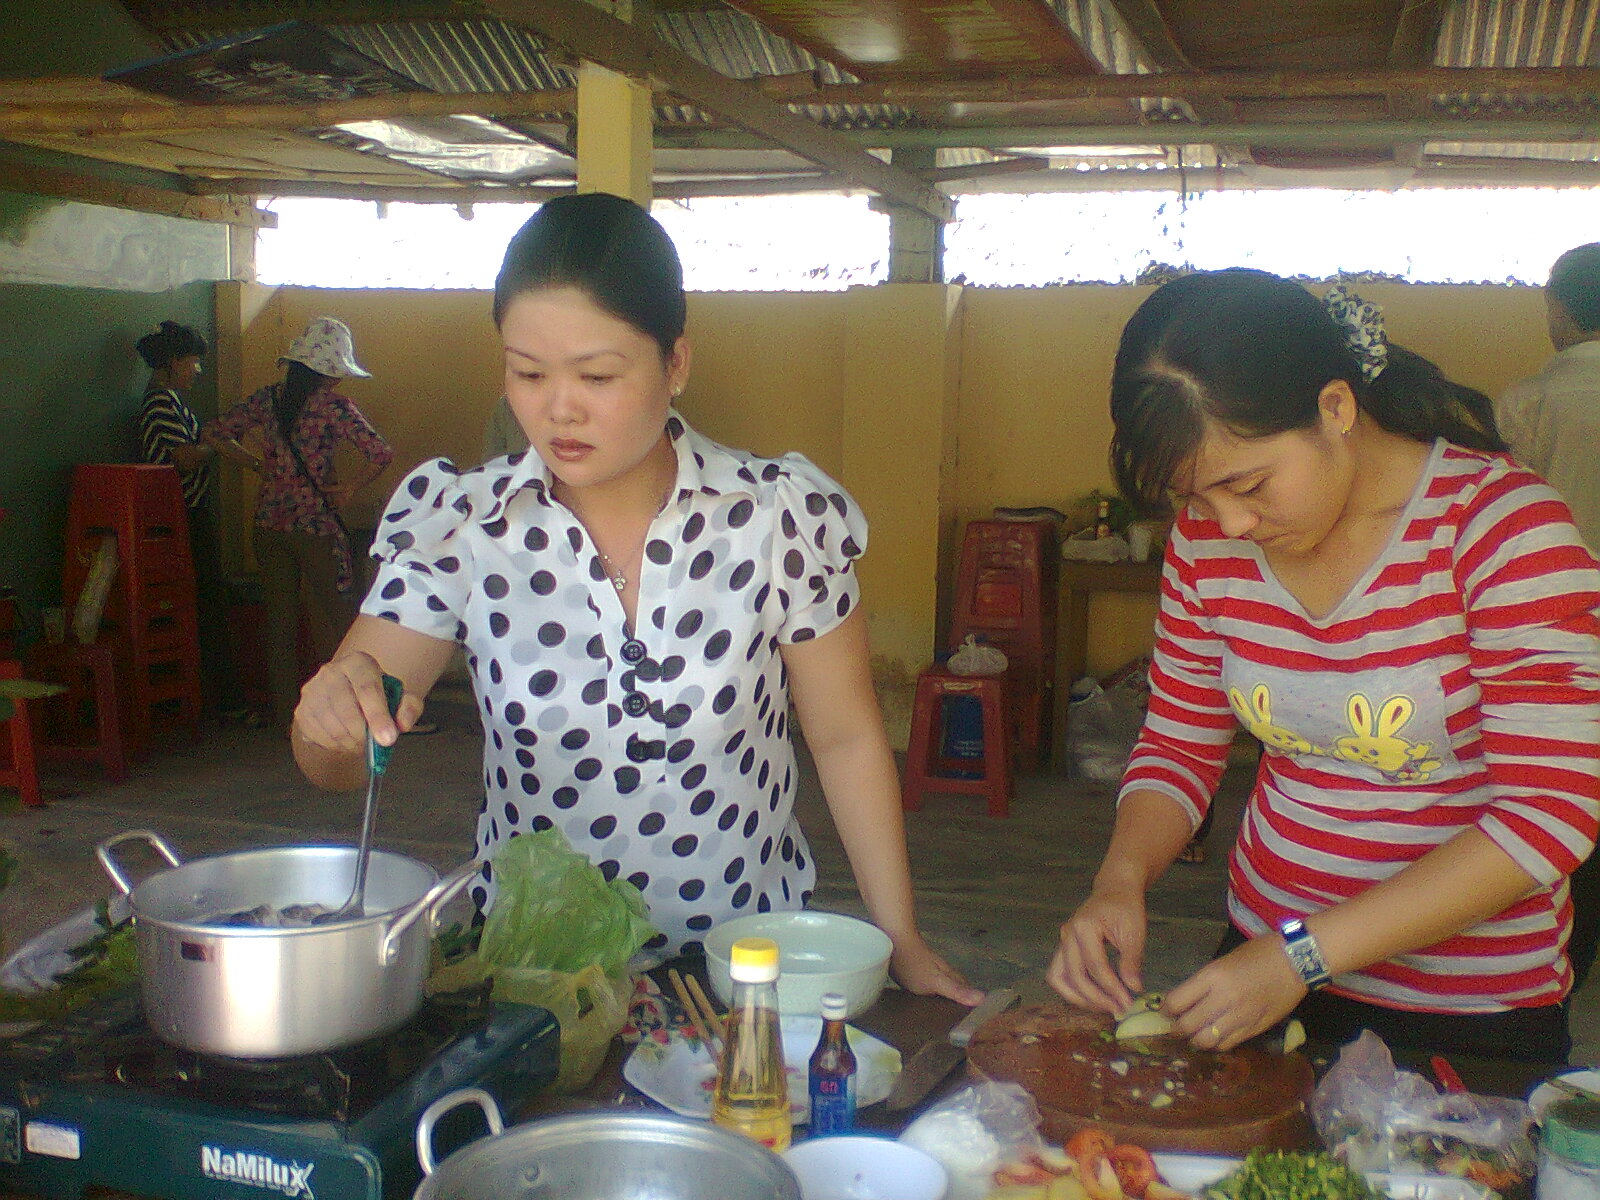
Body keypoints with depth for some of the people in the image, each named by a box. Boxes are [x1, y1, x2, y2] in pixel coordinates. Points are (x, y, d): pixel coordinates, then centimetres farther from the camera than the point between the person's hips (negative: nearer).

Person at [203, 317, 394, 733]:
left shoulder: (265, 399, 4)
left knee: (279, 618, 14)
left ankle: (285, 714, 22)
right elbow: (380, 453, -22)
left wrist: (258, 464, 11)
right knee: (329, 619, 6)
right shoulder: (333, 406, -11)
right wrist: (350, 489, -9)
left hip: (270, 523, 5)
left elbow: (214, 434, 9)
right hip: (316, 524, -5)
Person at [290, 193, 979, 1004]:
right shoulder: (459, 527, -6)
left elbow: (846, 737, 2)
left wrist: (902, 941, 2)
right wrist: (333, 713, -27)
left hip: (748, 956, -1)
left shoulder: (783, 515, -8)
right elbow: (333, 766, -5)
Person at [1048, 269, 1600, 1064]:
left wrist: (1304, 954, -28)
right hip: (1263, 960, 4)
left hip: (1470, 1019, -4)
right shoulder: (1207, 539, -5)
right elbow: (1178, 749, 4)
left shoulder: (1503, 526, -19)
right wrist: (1120, 880, -17)